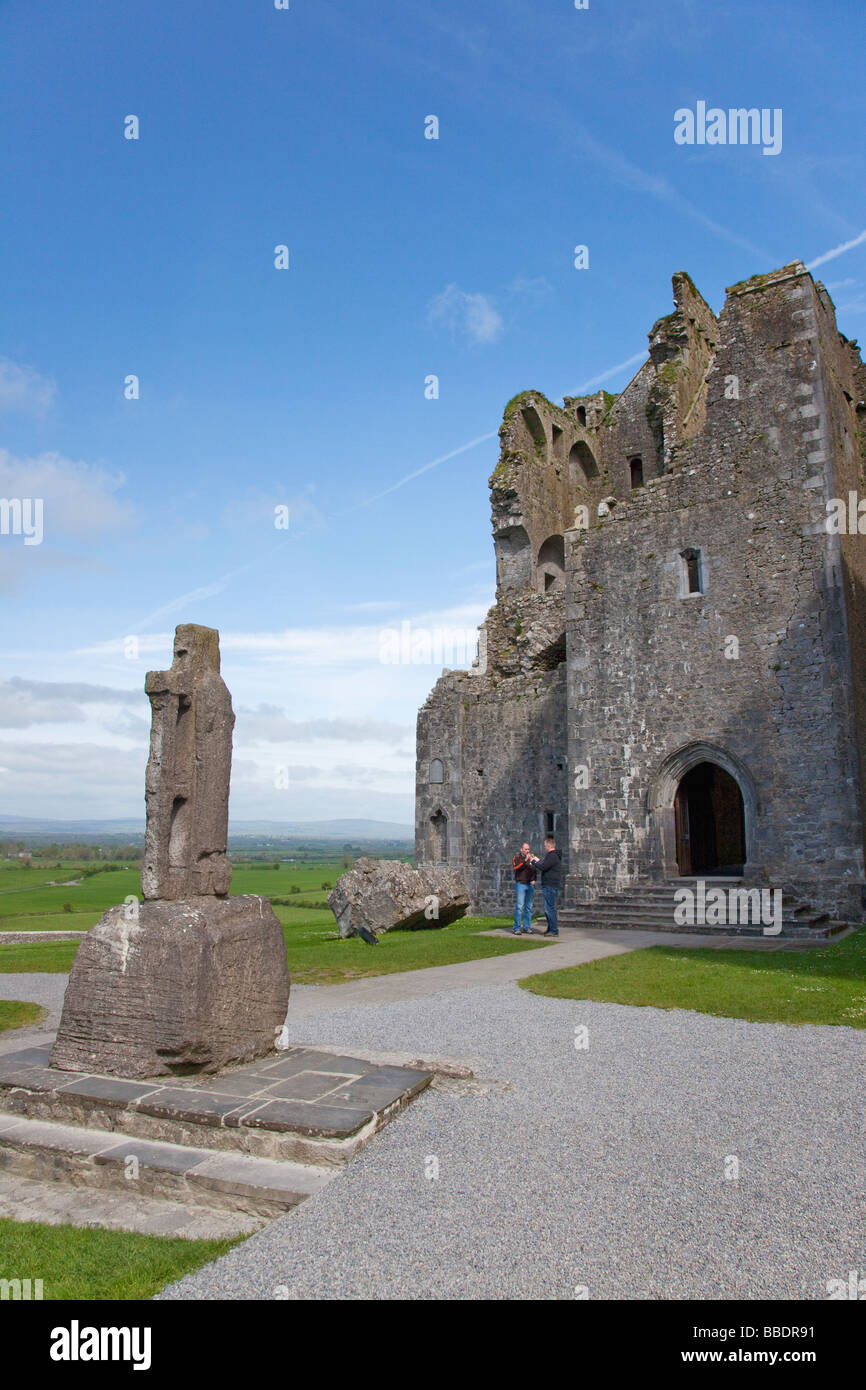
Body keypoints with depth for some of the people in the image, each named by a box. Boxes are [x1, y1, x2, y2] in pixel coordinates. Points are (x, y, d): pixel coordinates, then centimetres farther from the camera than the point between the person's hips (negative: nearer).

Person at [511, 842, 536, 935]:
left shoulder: (531, 858, 15)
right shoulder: (517, 858, 3)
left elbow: (535, 870, 19)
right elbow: (515, 868, -15)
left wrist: (533, 880, 3)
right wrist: (525, 861, -23)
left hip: (530, 885, 5)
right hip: (520, 884, -5)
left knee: (529, 907, 5)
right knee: (519, 906, -11)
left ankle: (526, 928, 11)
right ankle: (516, 928, -9)